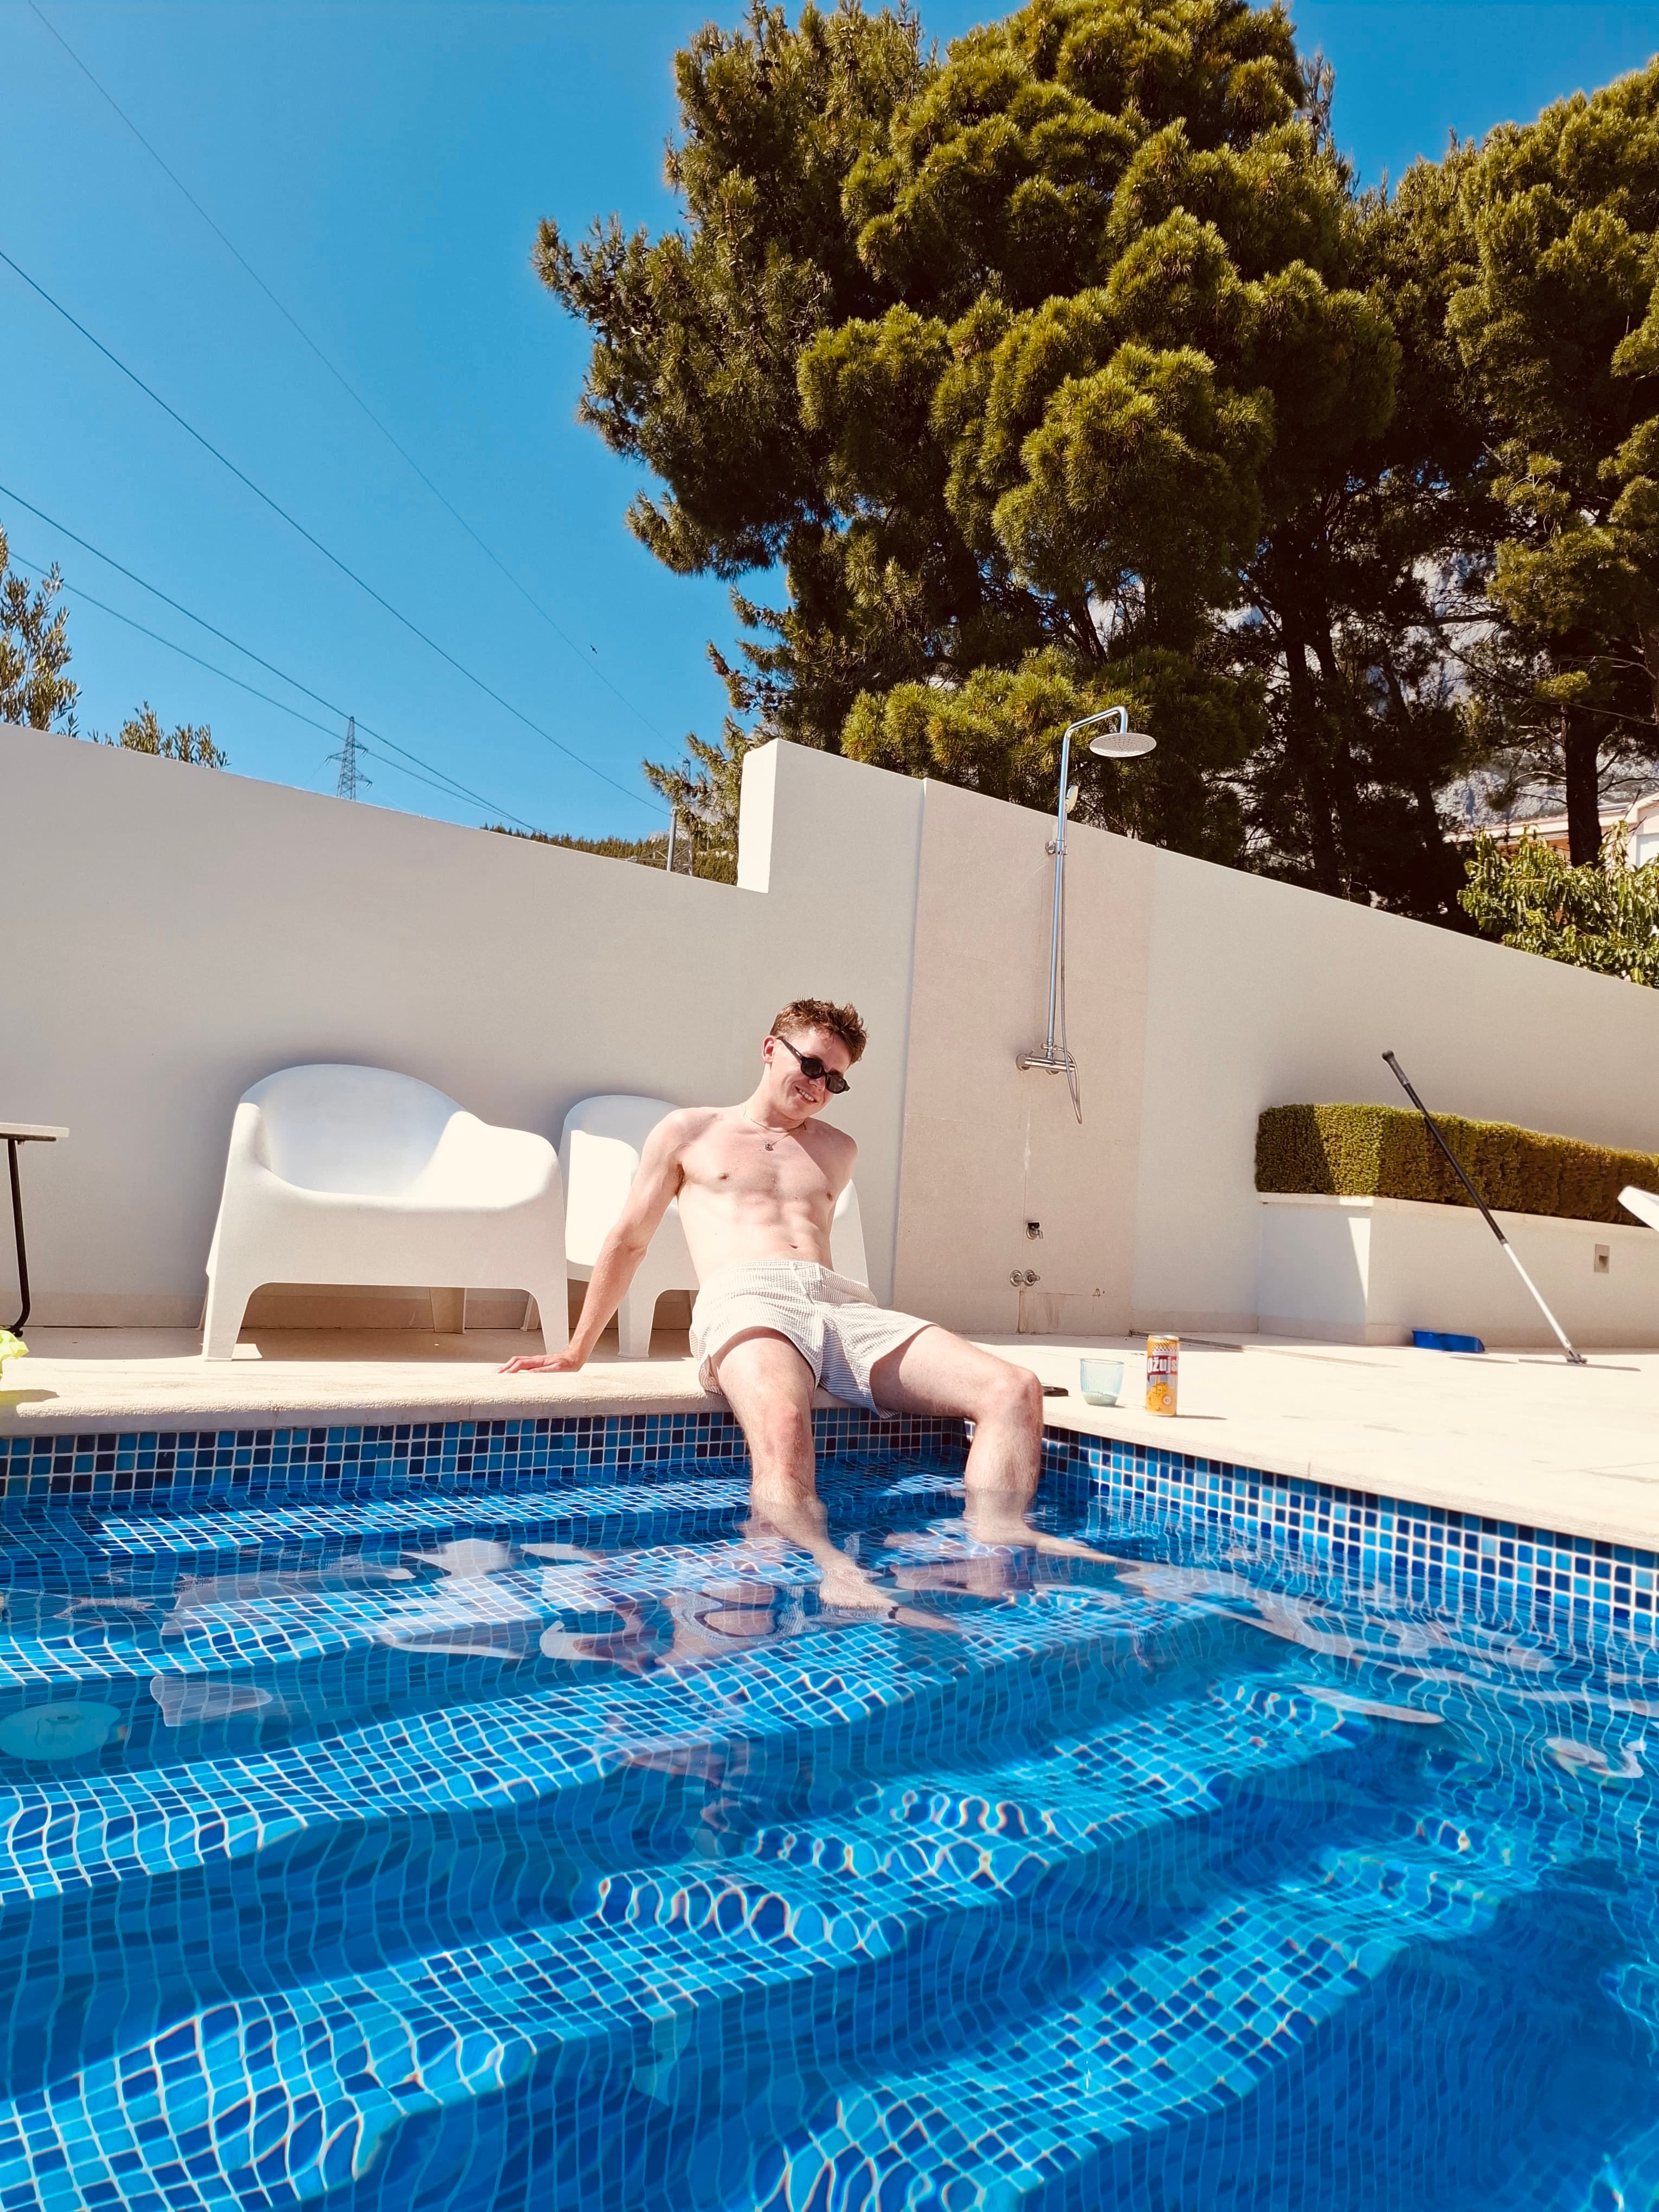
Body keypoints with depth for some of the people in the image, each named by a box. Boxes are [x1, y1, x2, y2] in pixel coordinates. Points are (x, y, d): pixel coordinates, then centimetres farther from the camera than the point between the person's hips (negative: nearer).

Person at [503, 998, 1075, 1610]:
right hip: (746, 1300, -4)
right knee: (782, 1424, -43)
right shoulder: (689, 1133, 20)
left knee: (1015, 1390, -22)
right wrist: (575, 1353, 21)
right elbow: (628, 1242, 22)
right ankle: (830, 1573, -58)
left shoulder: (838, 1151, 30)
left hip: (843, 1302, 5)